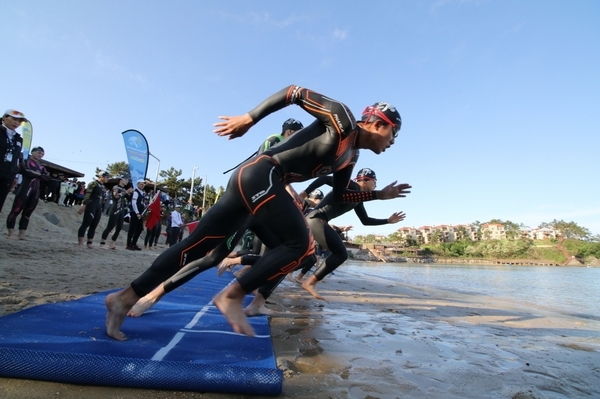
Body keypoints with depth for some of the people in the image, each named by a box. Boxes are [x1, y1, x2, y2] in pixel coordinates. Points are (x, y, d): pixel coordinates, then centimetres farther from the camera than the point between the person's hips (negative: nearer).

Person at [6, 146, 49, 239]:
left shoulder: (41, 167, 21)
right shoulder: (26, 162, 5)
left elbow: (48, 177, 7)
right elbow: (28, 172, -13)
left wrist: (38, 174, -7)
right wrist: (40, 175, 1)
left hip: (36, 191, 5)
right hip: (25, 189, -5)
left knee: (27, 214, 6)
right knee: (15, 211, -5)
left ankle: (21, 235, 8)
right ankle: (10, 234, -3)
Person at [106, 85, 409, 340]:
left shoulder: (350, 156, 22)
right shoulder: (342, 119, -2)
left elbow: (340, 195, 27)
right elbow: (295, 92, -5)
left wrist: (380, 194, 25)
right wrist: (249, 119, -10)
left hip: (254, 182, 9)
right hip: (260, 175, -9)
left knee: (198, 246, 5)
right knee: (300, 245, -11)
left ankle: (126, 297, 14)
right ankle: (232, 296, -5)